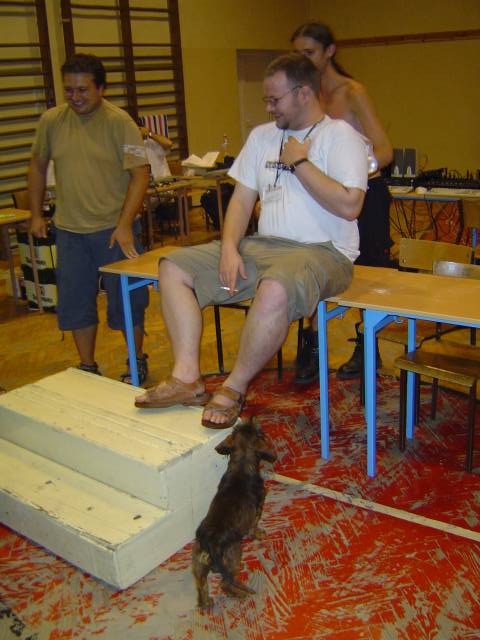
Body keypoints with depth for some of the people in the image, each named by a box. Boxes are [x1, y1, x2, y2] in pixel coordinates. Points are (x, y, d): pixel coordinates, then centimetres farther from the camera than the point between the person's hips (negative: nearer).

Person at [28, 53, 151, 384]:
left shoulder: (119, 121, -9)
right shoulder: (51, 120, 4)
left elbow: (140, 174, -13)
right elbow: (38, 165, 16)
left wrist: (125, 224, -21)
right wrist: (36, 213, 13)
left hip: (115, 228, -4)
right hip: (69, 230, 4)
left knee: (126, 300, 6)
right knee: (75, 302, 11)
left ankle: (138, 362, 26)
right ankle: (87, 367, 27)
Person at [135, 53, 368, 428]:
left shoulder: (340, 135, -3)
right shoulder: (262, 136, 16)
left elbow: (349, 206, -17)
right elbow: (242, 200, 13)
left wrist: (300, 162, -10)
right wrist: (230, 247, -5)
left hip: (322, 251, -7)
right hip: (263, 245, 7)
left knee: (274, 291, -41)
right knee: (173, 268, -5)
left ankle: (234, 389, -19)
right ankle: (187, 377, -12)